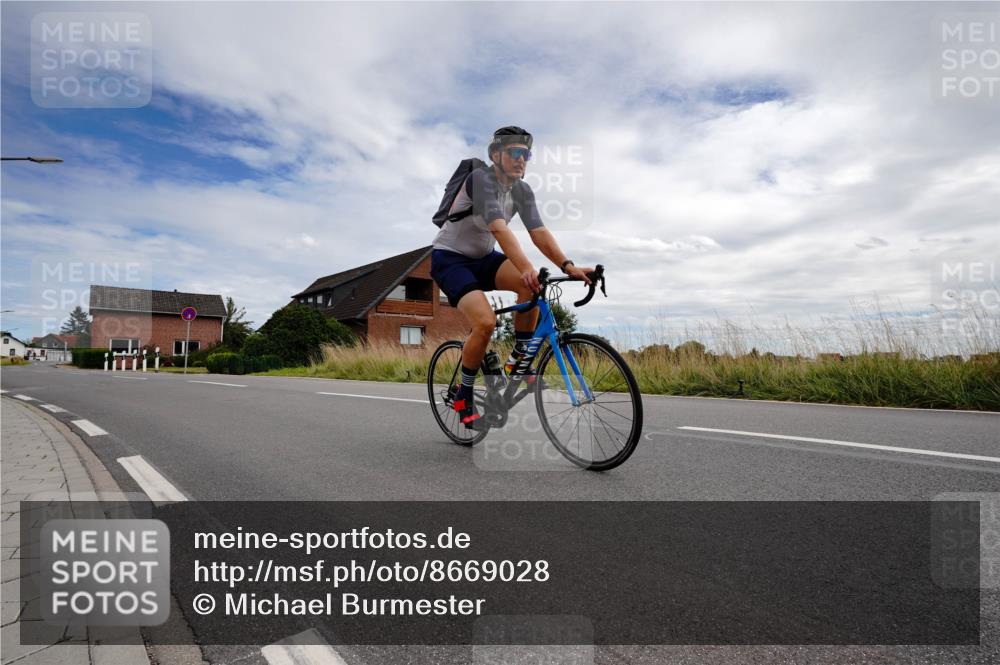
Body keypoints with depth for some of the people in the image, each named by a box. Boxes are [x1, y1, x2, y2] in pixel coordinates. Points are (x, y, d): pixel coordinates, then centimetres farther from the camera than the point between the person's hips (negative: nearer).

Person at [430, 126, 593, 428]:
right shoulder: (481, 178, -22)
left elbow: (539, 231, -14)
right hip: (450, 257, -6)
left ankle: (517, 361, -4)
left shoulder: (522, 191, -2)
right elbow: (499, 228, -37)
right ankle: (463, 397, -4)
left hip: (483, 257, 6)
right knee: (486, 323, -27)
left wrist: (567, 266, -29)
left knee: (531, 285, -23)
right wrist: (526, 267, -51)